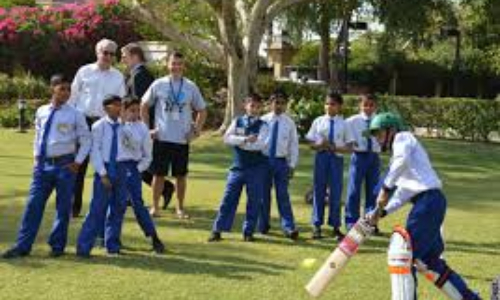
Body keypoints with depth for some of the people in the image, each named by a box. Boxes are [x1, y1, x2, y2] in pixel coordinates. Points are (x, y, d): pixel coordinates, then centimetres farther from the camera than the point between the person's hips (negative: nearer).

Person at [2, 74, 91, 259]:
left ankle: (57, 246, 17)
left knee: (63, 207, 4)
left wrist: (78, 162, -3)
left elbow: (85, 141, 2)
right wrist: (36, 158, 10)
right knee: (33, 205, 2)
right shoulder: (41, 112, 6)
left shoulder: (75, 115, -4)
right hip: (43, 164, 3)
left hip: (65, 164, -3)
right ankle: (23, 246, 9)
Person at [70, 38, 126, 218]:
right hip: (84, 121, -1)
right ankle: (74, 206, 9)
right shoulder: (84, 72, 4)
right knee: (79, 164, 1)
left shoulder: (118, 77, 7)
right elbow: (73, 97, 7)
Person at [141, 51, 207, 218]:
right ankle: (155, 206, 14)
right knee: (159, 173, 3)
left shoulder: (191, 87, 3)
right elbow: (144, 106, 9)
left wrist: (196, 130, 2)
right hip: (162, 138, -1)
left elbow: (202, 110, 12)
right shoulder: (158, 85, 0)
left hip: (182, 139, 1)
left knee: (181, 175, 7)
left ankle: (180, 208, 19)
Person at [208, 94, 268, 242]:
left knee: (254, 200, 3)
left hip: (256, 167, -1)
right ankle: (217, 230, 5)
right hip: (238, 166, 1)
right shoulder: (237, 121, 7)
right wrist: (245, 139, -18)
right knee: (229, 198, 1)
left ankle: (248, 231, 14)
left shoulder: (262, 125, 1)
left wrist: (239, 143, -12)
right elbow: (227, 138, -7)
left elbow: (260, 144, -15)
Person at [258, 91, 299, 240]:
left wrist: (292, 166, -1)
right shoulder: (263, 121, 1)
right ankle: (263, 225, 21)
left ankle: (289, 228, -7)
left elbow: (294, 145, 4)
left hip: (281, 162, -1)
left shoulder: (289, 123, 2)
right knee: (264, 194, 8)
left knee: (283, 195, -5)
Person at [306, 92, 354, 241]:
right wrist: (320, 145, -17)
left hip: (337, 158, -1)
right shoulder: (318, 121, 4)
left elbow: (349, 147, 0)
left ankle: (335, 226, 14)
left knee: (336, 194, 3)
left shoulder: (343, 124, 1)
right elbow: (311, 143, 4)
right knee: (319, 191, 6)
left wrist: (335, 148, -17)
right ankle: (317, 226, 15)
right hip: (321, 157, 1)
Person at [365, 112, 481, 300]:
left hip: (429, 200, -10)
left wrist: (386, 188, -22)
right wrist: (381, 212, 13)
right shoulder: (398, 152, 28)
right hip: (428, 203, 10)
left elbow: (402, 160, -22)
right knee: (427, 260, 17)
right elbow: (404, 194, 22)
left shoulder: (403, 137, 2)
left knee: (402, 252, -12)